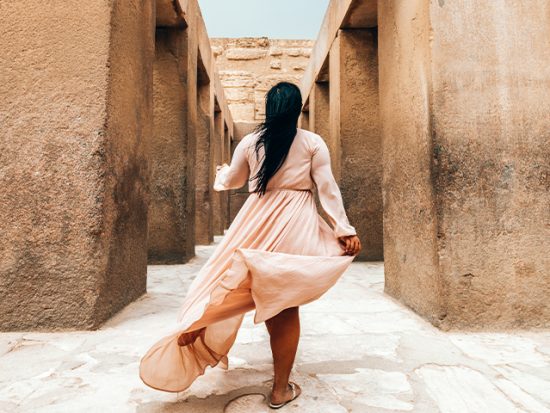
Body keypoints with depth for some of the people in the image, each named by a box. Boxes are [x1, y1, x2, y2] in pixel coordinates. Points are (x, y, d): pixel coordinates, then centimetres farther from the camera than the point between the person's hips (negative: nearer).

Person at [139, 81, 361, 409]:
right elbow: (328, 189, -5)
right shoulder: (313, 142, 0)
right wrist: (345, 229, -2)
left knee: (235, 283, 21)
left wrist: (220, 173, 41)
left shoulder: (250, 142, 6)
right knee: (286, 307, 5)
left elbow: (233, 181, 18)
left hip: (258, 220, 2)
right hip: (296, 224, -2)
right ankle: (281, 389, 16)